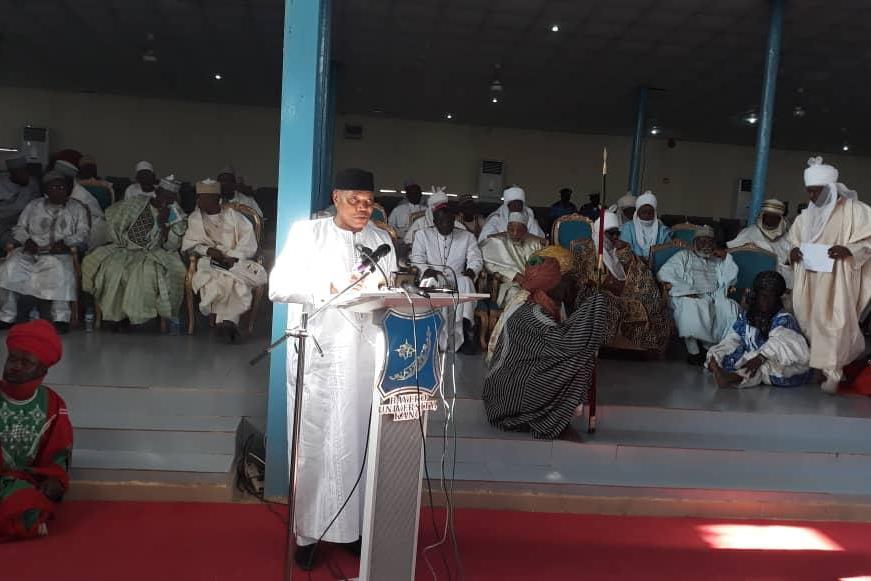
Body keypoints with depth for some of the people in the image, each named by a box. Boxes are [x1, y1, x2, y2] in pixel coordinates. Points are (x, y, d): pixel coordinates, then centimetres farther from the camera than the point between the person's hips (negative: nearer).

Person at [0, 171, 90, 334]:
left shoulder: (76, 208, 14)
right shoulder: (34, 206, 21)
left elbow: (82, 234, 4)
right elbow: (19, 228, 19)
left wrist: (65, 242, -15)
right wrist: (27, 240, -3)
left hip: (59, 252, -3)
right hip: (32, 250, 3)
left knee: (58, 266, -36)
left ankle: (61, 317, -35)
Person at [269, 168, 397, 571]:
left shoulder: (381, 240, 14)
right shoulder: (308, 232, 2)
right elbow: (278, 286, -8)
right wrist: (331, 286, -17)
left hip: (365, 354, 3)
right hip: (318, 352, -3)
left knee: (358, 440, 6)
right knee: (315, 442, 1)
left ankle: (354, 525, 18)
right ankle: (307, 530, 13)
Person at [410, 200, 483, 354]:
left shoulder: (467, 236, 17)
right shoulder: (422, 235, 15)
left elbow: (476, 258, 7)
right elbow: (417, 258, 3)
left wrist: (471, 270, -18)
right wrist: (426, 270, -20)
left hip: (457, 279, 1)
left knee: (466, 282, -35)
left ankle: (466, 327, -38)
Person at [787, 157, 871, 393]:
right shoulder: (806, 216, 12)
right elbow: (792, 239, 23)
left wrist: (849, 250, -22)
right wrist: (793, 251, 1)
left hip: (837, 279, -6)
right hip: (810, 279, 6)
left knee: (835, 321, -11)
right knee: (811, 321, 7)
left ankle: (832, 372, -4)